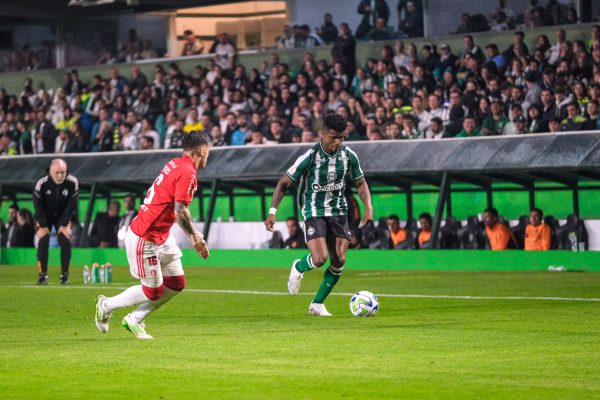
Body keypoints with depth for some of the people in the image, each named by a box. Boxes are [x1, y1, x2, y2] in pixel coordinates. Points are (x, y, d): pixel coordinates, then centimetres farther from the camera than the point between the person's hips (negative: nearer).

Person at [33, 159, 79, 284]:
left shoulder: (72, 182, -21)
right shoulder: (41, 183, -25)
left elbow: (71, 204, -13)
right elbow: (38, 205, -15)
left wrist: (64, 224, -14)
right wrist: (43, 226, -16)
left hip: (63, 216, 1)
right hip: (45, 216, -1)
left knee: (65, 241, -12)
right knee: (43, 241, -14)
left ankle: (65, 274, -3)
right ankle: (42, 274, -9)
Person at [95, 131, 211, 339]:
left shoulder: (175, 164, 9)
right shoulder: (187, 173, -20)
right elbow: (180, 211, -24)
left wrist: (193, 233, 17)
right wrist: (195, 237, -13)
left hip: (162, 237, 10)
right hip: (145, 240, -10)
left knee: (176, 283, 12)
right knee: (153, 291, 1)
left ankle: (134, 320, 22)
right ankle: (106, 306, 20)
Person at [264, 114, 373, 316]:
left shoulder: (349, 156, -5)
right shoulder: (310, 157, -17)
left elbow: (360, 183, 11)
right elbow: (284, 183, -10)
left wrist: (368, 206, -7)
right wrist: (272, 211, -19)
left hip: (338, 212, 4)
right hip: (314, 211, -4)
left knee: (339, 260, -3)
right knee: (320, 259, -20)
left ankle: (317, 304, 13)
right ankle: (299, 267, 17)